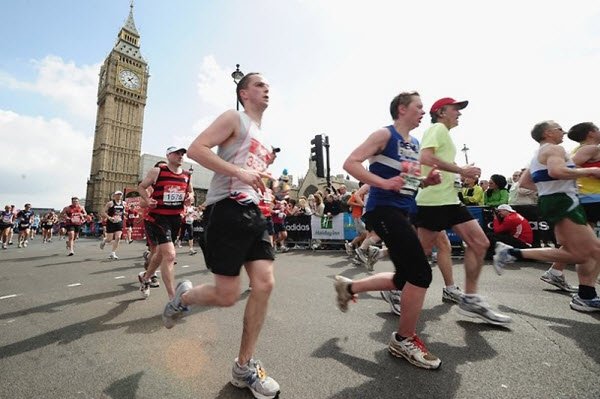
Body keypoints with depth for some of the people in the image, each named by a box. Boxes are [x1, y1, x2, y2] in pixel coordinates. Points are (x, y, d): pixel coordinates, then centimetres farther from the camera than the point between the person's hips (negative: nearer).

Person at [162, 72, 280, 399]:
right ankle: (183, 295, 30)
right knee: (227, 295, -5)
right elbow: (196, 149, -11)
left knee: (265, 284, -2)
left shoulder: (262, 138, 26)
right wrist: (239, 172, -20)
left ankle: (244, 367, 15)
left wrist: (265, 176, 14)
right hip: (228, 210, -8)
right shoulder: (234, 118, 2)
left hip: (253, 212, 8)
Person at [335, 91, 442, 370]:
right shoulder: (384, 134, -6)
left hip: (402, 212, 10)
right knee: (421, 273, -11)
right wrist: (383, 183, -24)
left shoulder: (415, 144, 19)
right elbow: (350, 163, -15)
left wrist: (427, 180, 7)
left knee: (405, 278, 12)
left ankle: (348, 287, 30)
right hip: (383, 209, -10)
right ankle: (404, 341, 10)